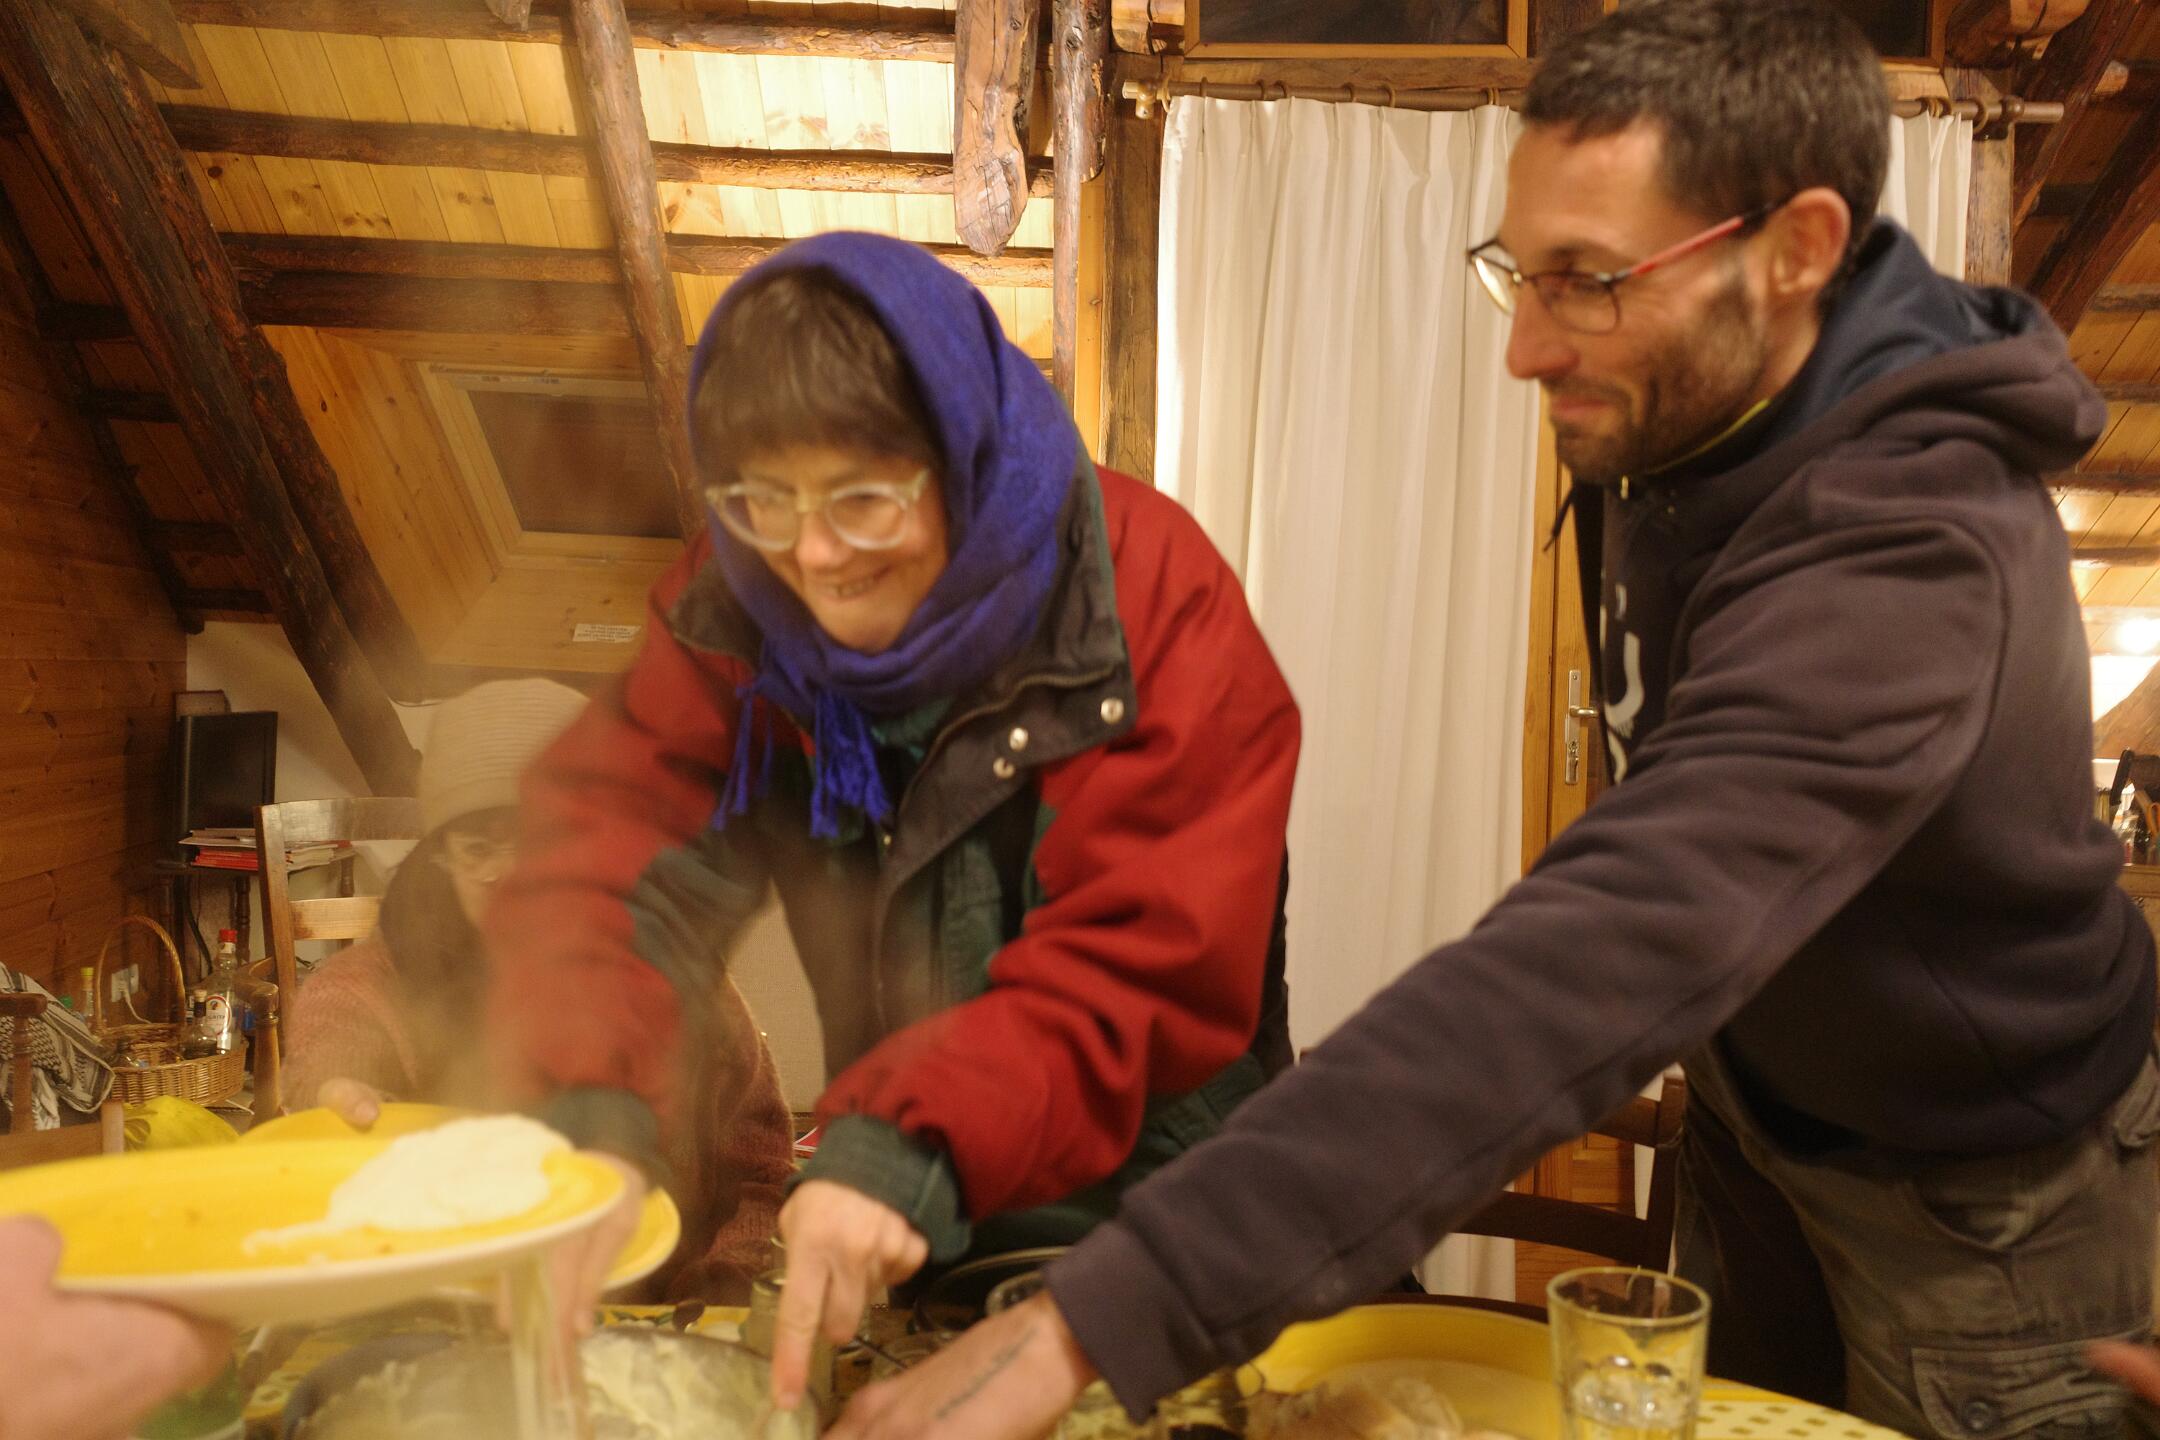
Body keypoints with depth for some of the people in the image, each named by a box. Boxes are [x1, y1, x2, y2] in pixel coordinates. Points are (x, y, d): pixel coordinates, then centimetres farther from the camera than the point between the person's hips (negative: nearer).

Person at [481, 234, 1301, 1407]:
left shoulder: (1154, 605, -17)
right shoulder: (739, 609, -5)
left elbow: (1144, 973, -23)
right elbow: (611, 858, -11)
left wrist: (909, 1150, -36)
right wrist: (586, 1113, -29)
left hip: (1143, 1195, -2)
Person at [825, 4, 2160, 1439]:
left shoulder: (1908, 565, -37)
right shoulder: (1677, 413, -11)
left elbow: (1605, 967, -49)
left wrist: (1094, 1320, -53)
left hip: (1978, 1201, -6)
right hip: (1759, 1105, 6)